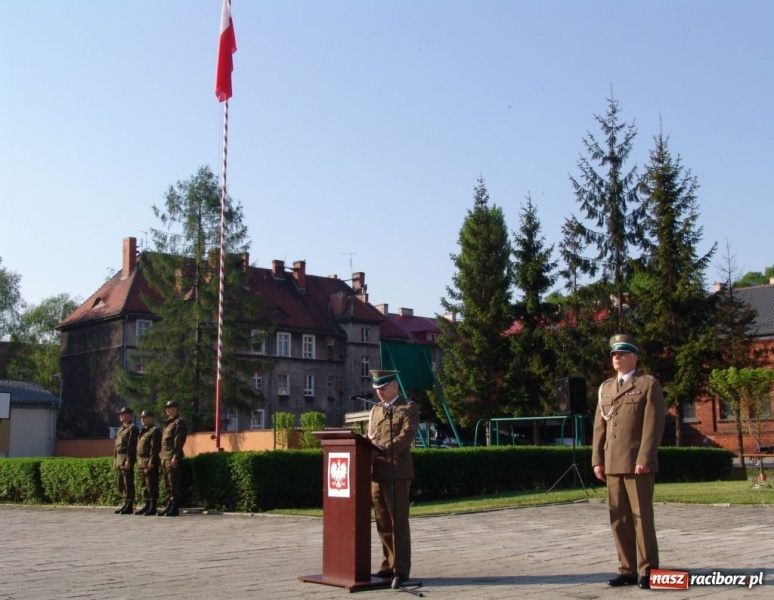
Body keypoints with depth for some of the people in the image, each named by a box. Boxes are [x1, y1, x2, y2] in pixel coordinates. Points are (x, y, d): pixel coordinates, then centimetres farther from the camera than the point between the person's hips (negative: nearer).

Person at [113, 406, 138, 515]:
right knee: (121, 483, 11)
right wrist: (115, 459, 17)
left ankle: (129, 506, -6)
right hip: (119, 459, 9)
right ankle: (125, 503, 17)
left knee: (128, 483, -8)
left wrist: (129, 460, -21)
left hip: (126, 458, -9)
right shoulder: (120, 429, 21)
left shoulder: (132, 428, -7)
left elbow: (132, 445, -15)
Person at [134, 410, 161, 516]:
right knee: (143, 485, 12)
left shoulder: (154, 431, -8)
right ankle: (146, 505, 19)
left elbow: (155, 447, -16)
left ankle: (153, 507, -4)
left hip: (150, 463, -10)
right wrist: (138, 461, 16)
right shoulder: (142, 432, 21)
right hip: (141, 462, 10)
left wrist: (152, 461, -22)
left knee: (151, 485, -7)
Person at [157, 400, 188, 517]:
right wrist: (161, 453, 16)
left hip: (172, 457, -9)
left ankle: (174, 508, -7)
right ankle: (169, 506, 15)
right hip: (165, 457, 9)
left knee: (173, 483, -8)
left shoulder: (179, 422, -6)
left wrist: (175, 457, -21)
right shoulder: (168, 423, 22)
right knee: (167, 484, 10)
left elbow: (179, 441, -15)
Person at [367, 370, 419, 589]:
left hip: (397, 472, -6)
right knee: (383, 524, 9)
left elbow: (407, 436, -13)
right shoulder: (375, 410, 19)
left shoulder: (409, 408, 0)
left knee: (398, 522, -4)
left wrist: (384, 448, -25)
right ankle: (388, 566, 18)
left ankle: (401, 570, 1)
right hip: (376, 472, 6)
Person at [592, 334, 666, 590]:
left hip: (638, 463, -5)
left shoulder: (649, 384, 1)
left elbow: (653, 425, -7)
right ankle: (627, 570, 12)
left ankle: (648, 571, 6)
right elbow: (599, 426, 14)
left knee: (641, 516, -2)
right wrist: (597, 460, 7)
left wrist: (644, 459, -15)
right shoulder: (605, 387, 17)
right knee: (619, 519, 5)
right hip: (613, 464, 5)